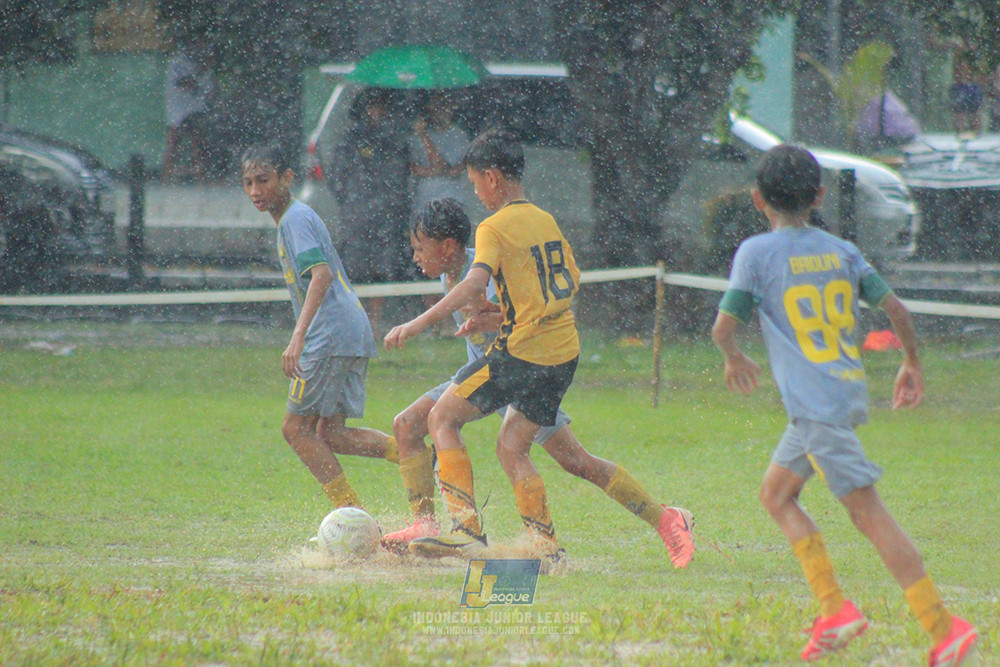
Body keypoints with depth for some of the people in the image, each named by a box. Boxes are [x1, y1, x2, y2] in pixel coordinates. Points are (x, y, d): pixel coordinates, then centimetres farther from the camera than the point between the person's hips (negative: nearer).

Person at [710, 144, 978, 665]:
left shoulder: (757, 252, -4)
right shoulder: (842, 252, 10)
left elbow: (723, 327, -5)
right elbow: (895, 309, 8)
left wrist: (734, 360, 17)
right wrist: (912, 364, 24)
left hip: (815, 402, -7)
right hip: (850, 391, 7)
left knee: (867, 512, -8)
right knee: (776, 492, 16)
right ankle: (833, 608, 6)